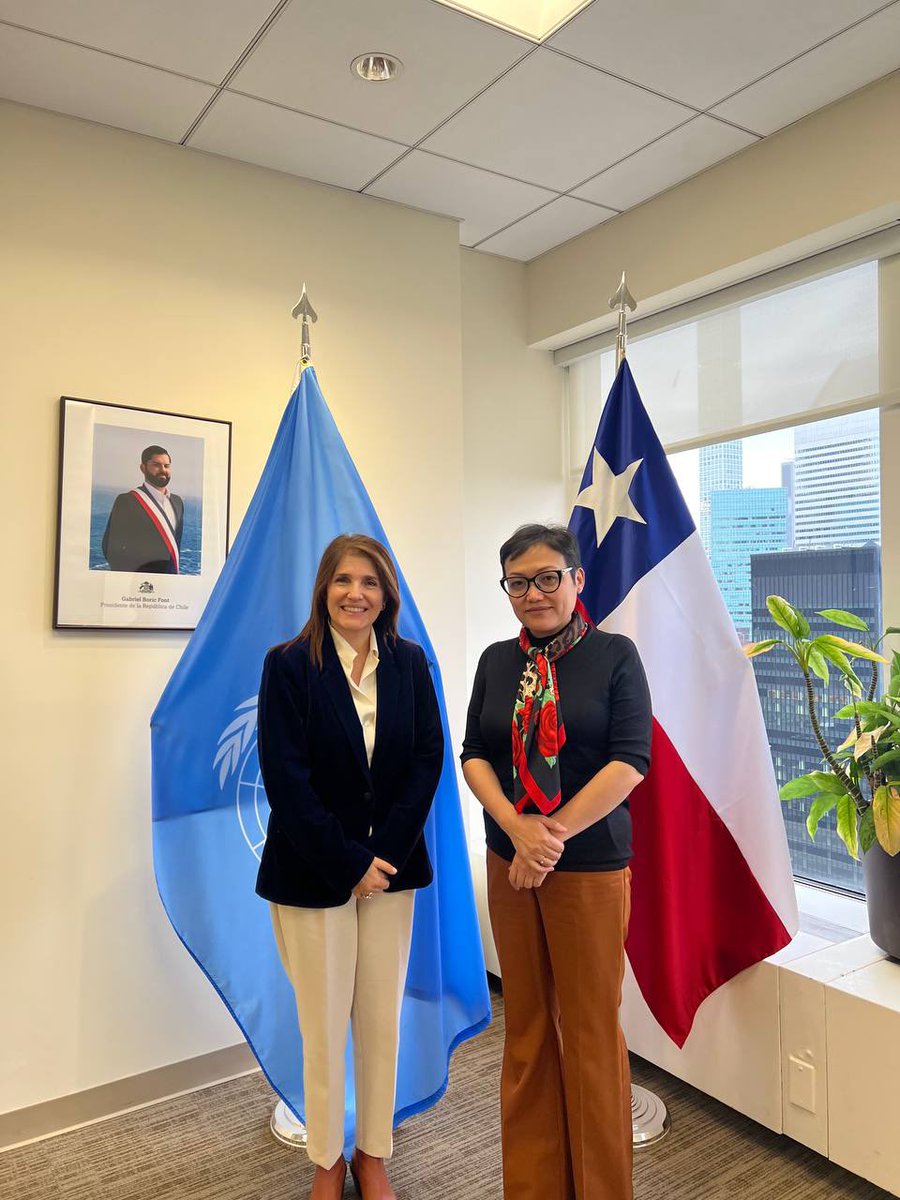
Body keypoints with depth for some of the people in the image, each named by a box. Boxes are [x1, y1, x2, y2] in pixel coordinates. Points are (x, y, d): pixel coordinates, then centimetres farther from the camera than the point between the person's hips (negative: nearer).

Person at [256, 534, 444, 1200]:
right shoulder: (289, 664, -8)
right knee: (325, 1025, 9)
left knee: (383, 1020, 13)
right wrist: (349, 864, -12)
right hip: (312, 870, -2)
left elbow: (428, 759, -1)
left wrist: (383, 855, -10)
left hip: (391, 864, 3)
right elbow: (287, 779, -12)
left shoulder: (409, 662, 1)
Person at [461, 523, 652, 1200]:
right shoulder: (497, 662, 6)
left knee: (591, 1030, 7)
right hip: (508, 864, 4)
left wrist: (554, 835, -15)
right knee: (526, 1025, 14)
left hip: (591, 866, -3)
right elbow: (474, 756, 4)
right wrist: (519, 828, -13)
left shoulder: (614, 654, -5)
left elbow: (631, 760, -11)